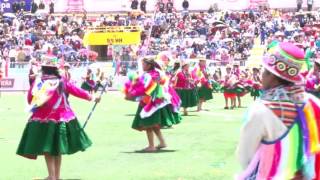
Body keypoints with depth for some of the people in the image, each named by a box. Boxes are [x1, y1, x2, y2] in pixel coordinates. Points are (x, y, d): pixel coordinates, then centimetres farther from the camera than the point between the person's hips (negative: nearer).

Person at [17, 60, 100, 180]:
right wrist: (92, 98, 19)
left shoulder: (37, 83, -3)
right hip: (61, 119, 2)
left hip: (42, 120, -2)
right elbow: (77, 91, 7)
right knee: (57, 148, 15)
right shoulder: (62, 83, -1)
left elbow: (30, 99, 3)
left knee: (47, 149, 6)